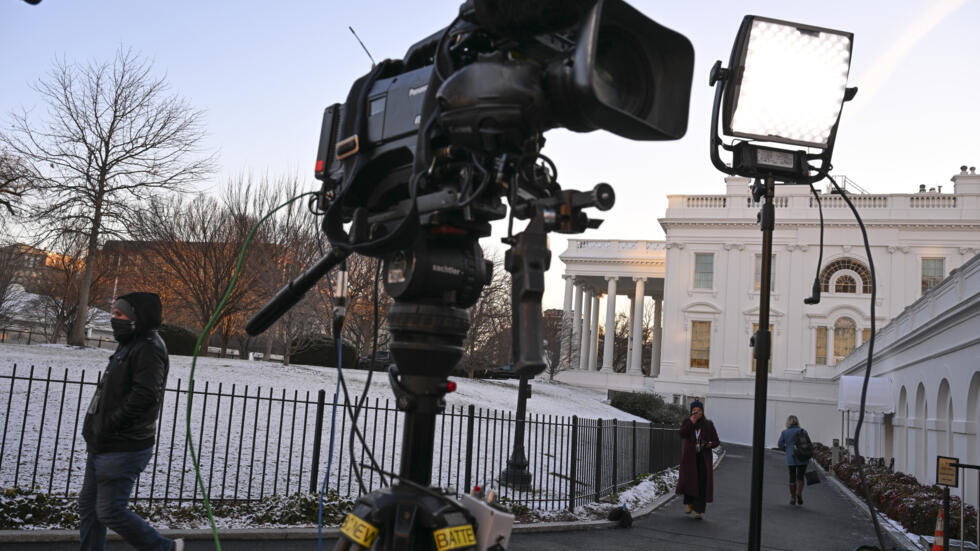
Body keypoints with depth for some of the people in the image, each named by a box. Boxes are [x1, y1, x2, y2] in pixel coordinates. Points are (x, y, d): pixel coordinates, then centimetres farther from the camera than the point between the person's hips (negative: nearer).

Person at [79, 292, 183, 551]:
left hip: (123, 450, -10)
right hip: (102, 446, 10)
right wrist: (96, 431, 12)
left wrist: (107, 426, -22)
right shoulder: (130, 345, 15)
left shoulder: (149, 349, -17)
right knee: (89, 505, 14)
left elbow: (144, 396, -28)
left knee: (110, 512, -5)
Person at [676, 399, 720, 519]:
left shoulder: (709, 425, 8)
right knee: (689, 480, -15)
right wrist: (691, 422, -14)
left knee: (702, 483, -9)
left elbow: (716, 441, 8)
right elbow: (682, 434, -9)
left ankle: (698, 510, -6)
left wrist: (710, 444, -13)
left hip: (704, 457, 0)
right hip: (689, 456, 0)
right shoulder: (687, 422, 9)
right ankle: (688, 503, 5)